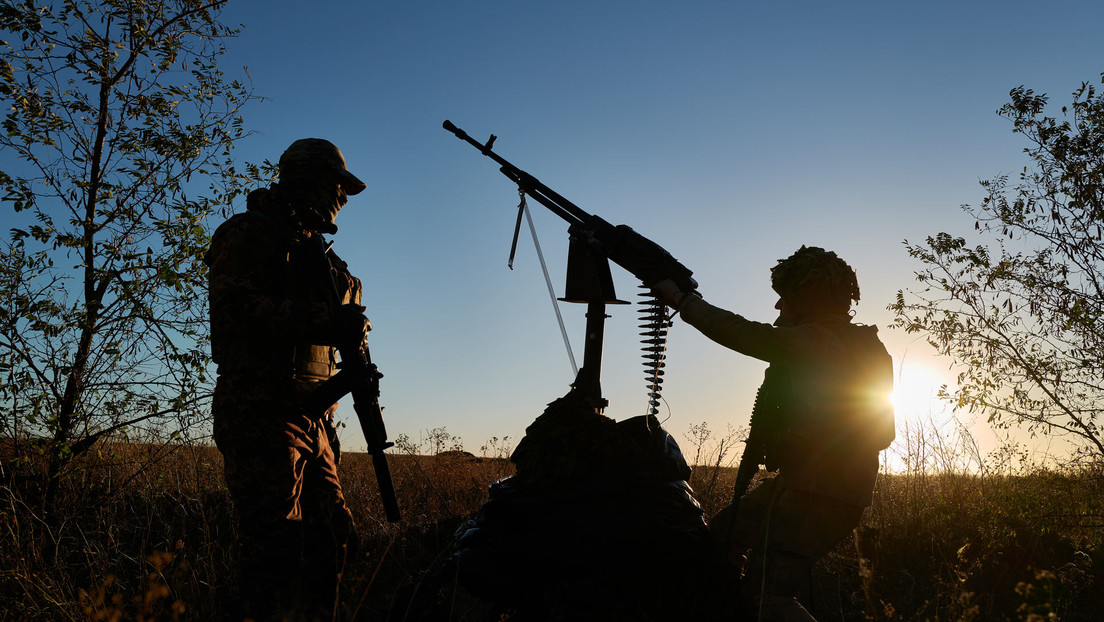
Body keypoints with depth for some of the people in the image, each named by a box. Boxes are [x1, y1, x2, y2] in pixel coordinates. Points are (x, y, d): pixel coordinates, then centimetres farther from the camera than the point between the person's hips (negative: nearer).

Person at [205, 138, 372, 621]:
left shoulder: (313, 251, 25)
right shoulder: (251, 232, -1)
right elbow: (236, 309, -17)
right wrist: (327, 319, -21)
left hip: (312, 416, 9)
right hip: (263, 413, -9)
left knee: (330, 541, 9)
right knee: (276, 550, -12)